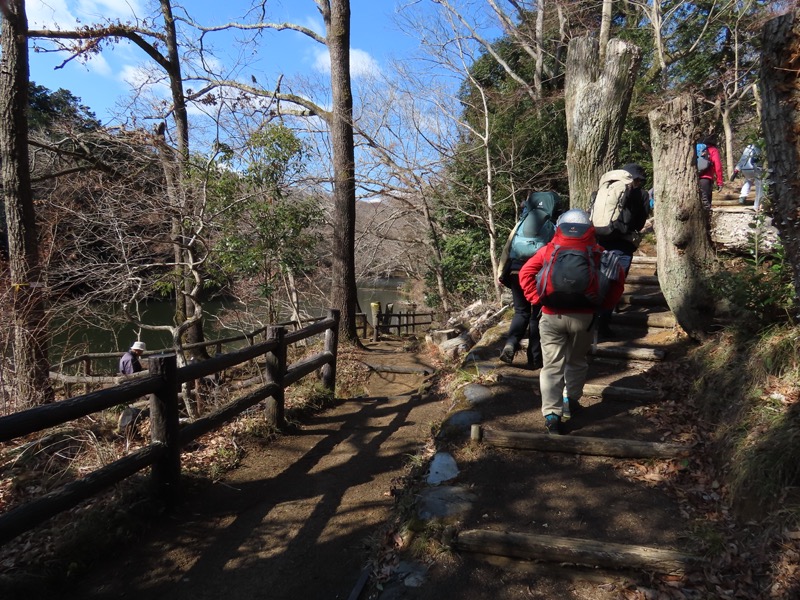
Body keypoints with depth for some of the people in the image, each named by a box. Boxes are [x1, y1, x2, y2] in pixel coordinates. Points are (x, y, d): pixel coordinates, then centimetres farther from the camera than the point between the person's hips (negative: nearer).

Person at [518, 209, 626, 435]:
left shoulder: (549, 249, 3)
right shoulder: (596, 251, 4)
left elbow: (525, 273, -5)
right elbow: (618, 278, 1)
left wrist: (537, 299, 0)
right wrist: (604, 304, 6)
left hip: (552, 316, -1)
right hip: (583, 316, 1)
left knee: (552, 366, 2)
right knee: (577, 362, 21)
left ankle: (551, 413, -6)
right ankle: (573, 399, 34)